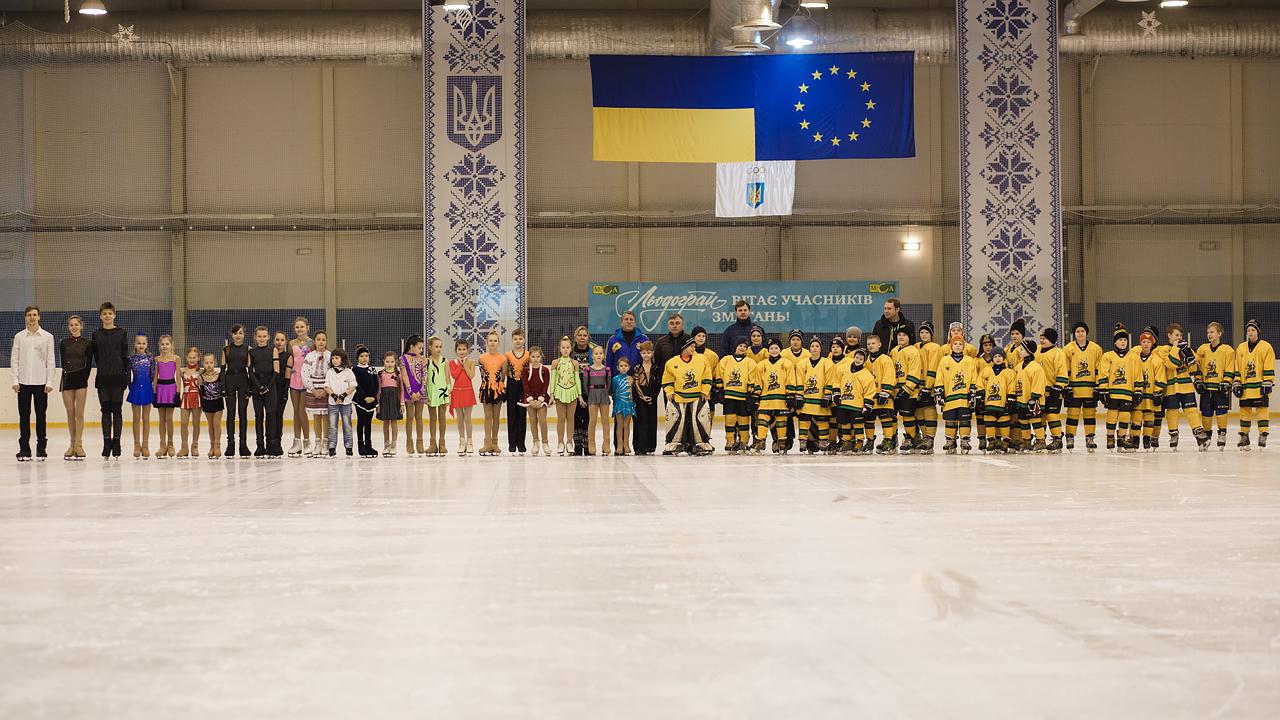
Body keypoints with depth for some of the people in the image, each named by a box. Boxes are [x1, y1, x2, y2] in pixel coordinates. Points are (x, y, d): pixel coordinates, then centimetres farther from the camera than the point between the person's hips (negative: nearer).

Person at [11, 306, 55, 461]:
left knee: (41, 416, 2)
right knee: (24, 416, 2)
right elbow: (14, 359, 6)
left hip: (41, 382, -1)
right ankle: (24, 449, 6)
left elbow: (50, 360, 3)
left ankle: (41, 448, 8)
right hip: (23, 382, 1)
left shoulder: (47, 337, 4)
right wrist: (15, 380, -2)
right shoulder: (19, 337, 6)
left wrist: (50, 382, -3)